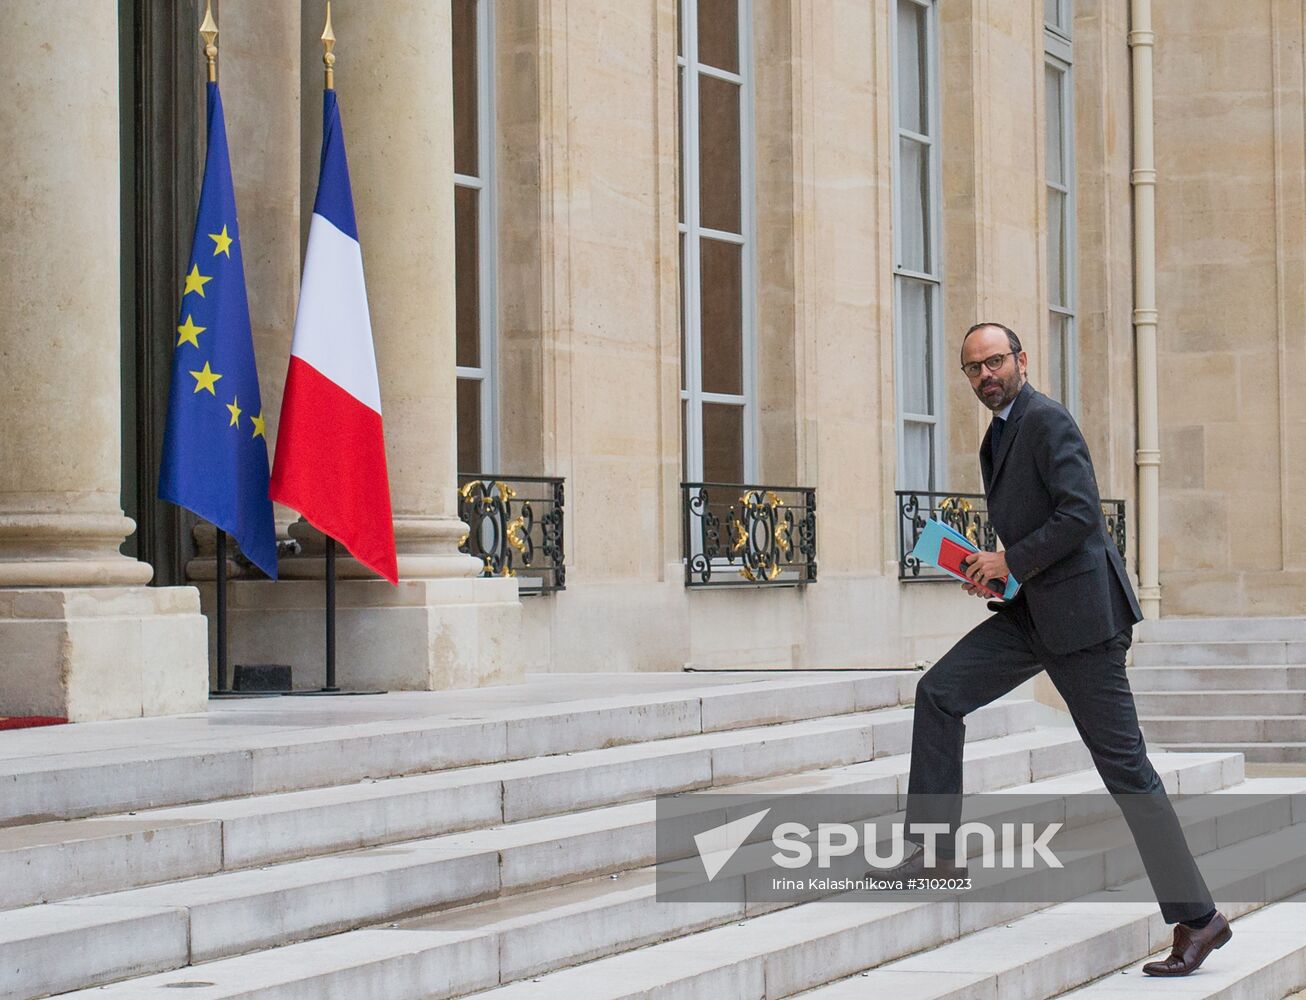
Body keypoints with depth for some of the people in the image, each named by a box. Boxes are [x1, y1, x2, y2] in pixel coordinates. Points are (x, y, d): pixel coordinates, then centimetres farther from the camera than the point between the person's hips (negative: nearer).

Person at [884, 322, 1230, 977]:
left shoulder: (1048, 421, -11)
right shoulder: (999, 437, 19)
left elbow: (1080, 514, -21)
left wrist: (1011, 562, -14)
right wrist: (991, 570, 11)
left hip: (1079, 611, -9)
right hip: (1033, 611, 9)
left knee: (1123, 764, -7)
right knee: (939, 694, -2)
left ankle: (1197, 919, -1)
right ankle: (933, 853, 3)